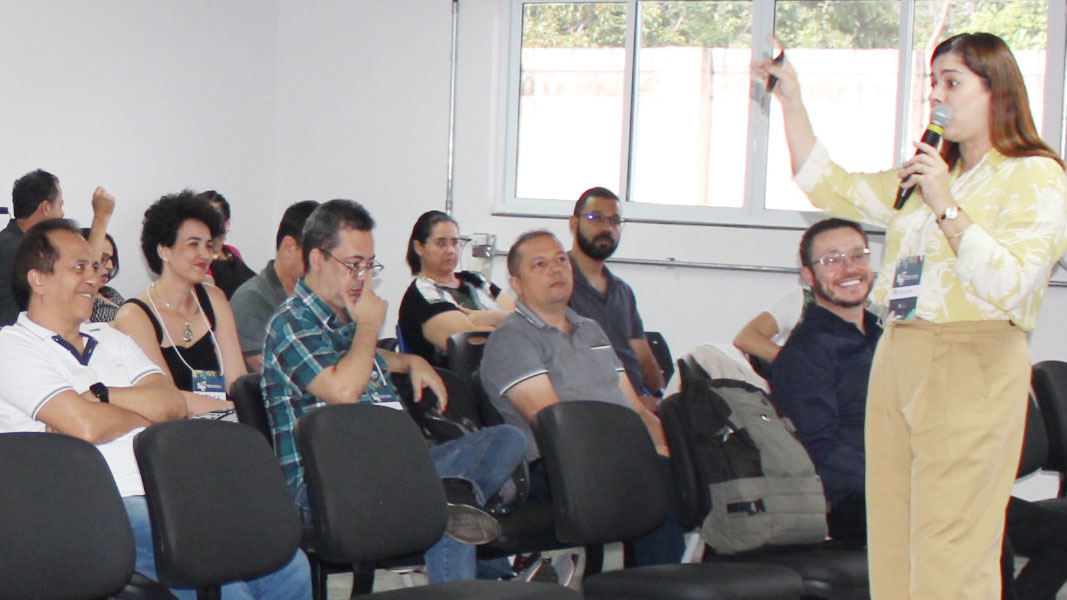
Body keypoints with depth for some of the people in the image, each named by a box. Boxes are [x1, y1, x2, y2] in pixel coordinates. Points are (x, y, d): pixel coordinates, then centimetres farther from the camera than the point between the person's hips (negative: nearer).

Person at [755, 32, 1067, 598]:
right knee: (890, 545, 4)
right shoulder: (926, 174, 22)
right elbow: (828, 186, 23)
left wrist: (946, 206, -15)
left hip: (971, 366, -7)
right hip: (898, 358, 7)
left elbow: (1009, 285, -14)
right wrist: (791, 99, 17)